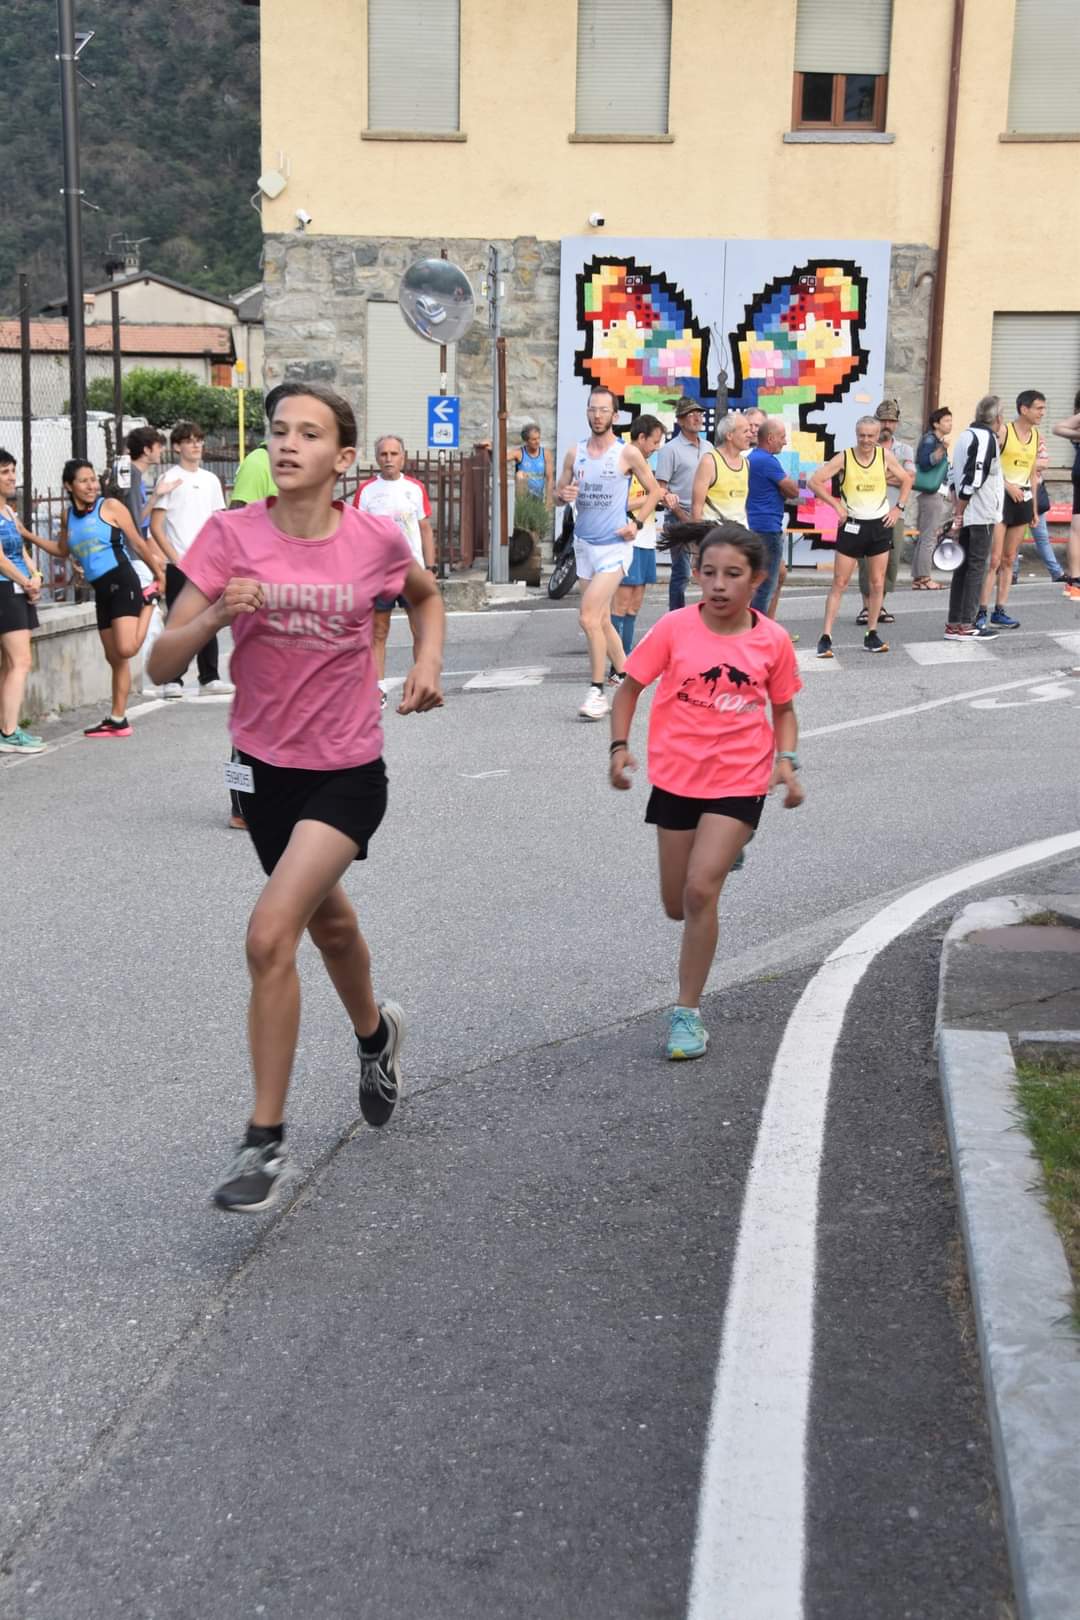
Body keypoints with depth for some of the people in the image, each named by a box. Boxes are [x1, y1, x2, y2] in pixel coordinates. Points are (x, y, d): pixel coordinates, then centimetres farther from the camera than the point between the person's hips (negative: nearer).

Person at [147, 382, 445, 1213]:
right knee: (329, 921, 23)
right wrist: (214, 616, -30)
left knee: (271, 936, -19)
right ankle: (377, 1034, 55)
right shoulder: (231, 535, -10)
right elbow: (162, 664, -12)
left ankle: (266, 1142, -6)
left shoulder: (376, 538, -10)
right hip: (265, 766, 3)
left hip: (349, 772, -3)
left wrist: (428, 661, -2)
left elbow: (426, 594, 15)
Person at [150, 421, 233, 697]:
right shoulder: (169, 480, -3)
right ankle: (173, 680, 2)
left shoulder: (211, 480, 12)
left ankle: (209, 678, 12)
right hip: (178, 565, -4)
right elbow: (155, 527, -6)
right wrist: (175, 558, -11)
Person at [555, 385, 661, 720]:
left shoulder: (628, 453, -5)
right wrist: (564, 495, -10)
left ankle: (597, 690, -9)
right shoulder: (575, 454, 6)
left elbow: (653, 490, 5)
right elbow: (559, 494, 13)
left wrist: (638, 523, -8)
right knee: (602, 619, 13)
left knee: (588, 617, -17)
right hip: (584, 544, 6)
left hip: (614, 546, -6)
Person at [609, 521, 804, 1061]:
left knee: (700, 891, -18)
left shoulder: (773, 640, -5)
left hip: (739, 780, -2)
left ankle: (688, 1012, -3)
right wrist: (619, 746, -12)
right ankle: (722, 851, 51)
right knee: (678, 906, 14)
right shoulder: (674, 628, -9)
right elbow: (629, 688, 1)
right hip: (676, 777, 2)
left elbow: (783, 709, 9)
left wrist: (786, 760, -7)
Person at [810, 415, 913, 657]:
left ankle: (872, 635, 16)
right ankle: (826, 637, -4)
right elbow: (815, 481, -10)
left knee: (877, 584, 6)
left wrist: (898, 507, 4)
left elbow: (906, 480, 13)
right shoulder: (844, 458, -8)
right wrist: (837, 505, -11)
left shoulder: (885, 456, -1)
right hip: (852, 525, -3)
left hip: (880, 525, 3)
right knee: (839, 583, -3)